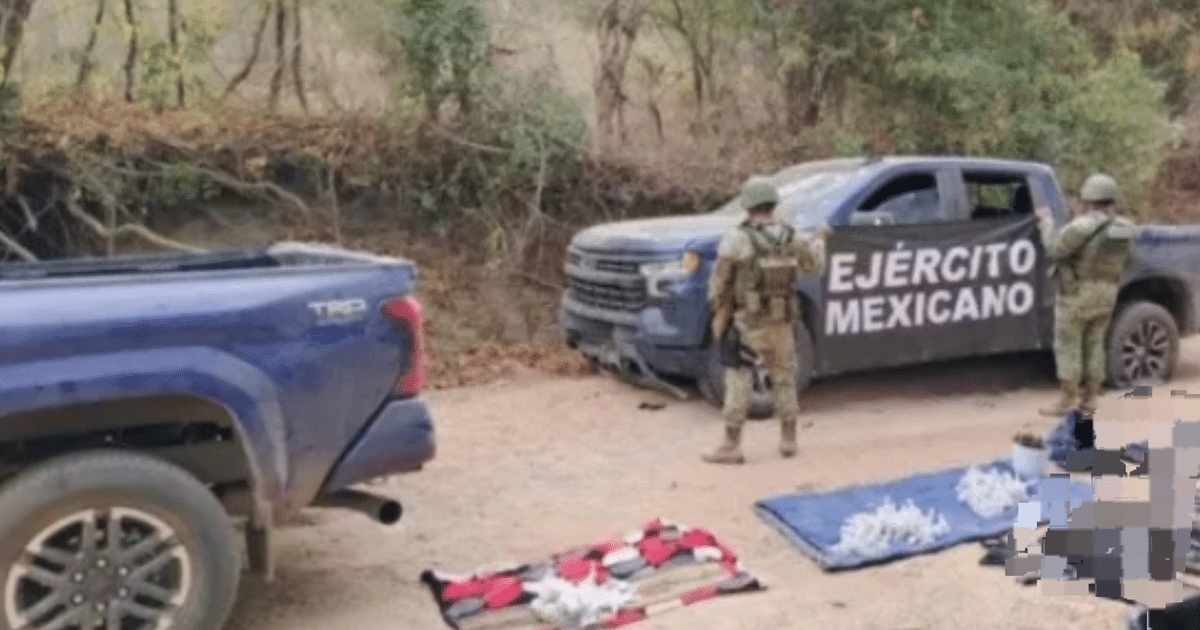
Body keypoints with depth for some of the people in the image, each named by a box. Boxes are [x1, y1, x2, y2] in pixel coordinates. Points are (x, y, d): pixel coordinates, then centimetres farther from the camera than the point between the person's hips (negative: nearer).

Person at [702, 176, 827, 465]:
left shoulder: (737, 239, -14)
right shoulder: (792, 239, -1)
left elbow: (719, 282, -12)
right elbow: (815, 265, 17)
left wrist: (717, 315, 0)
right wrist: (819, 240, 35)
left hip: (746, 323, -4)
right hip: (782, 322, 4)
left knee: (737, 381, 2)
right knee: (784, 378, 17)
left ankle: (731, 445, 1)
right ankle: (788, 439, 25)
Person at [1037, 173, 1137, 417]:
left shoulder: (1084, 226, -20)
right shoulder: (1125, 228, 3)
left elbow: (1055, 249, -18)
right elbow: (1123, 260, 15)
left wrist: (1046, 222, -4)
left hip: (1077, 294, -7)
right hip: (1106, 295, 7)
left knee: (1067, 345, 2)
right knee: (1093, 344, 14)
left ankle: (1066, 400, 4)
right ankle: (1089, 400, 16)